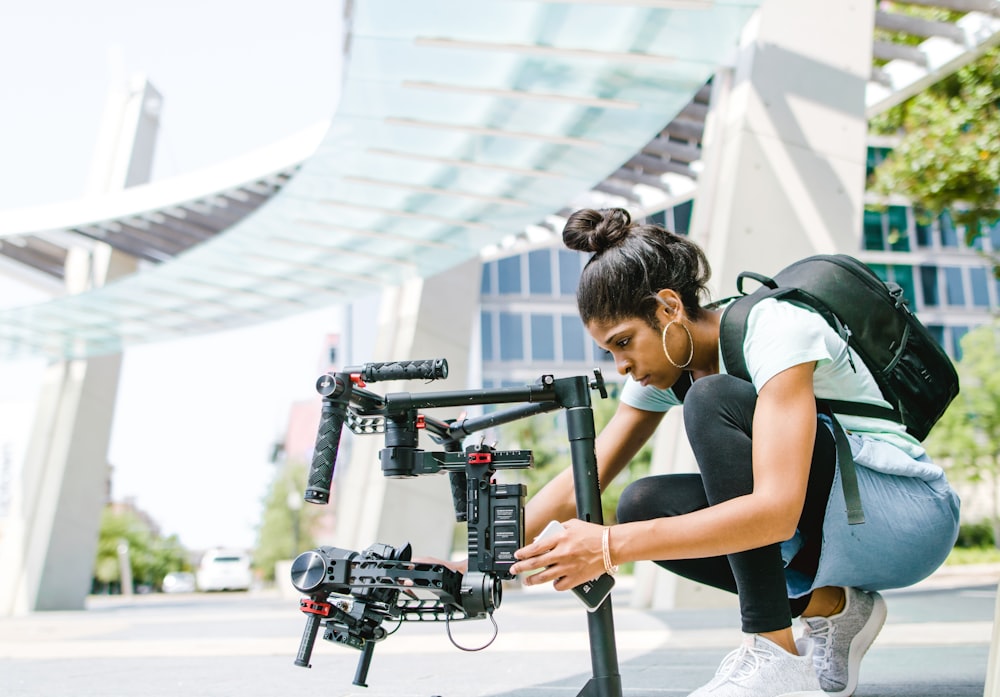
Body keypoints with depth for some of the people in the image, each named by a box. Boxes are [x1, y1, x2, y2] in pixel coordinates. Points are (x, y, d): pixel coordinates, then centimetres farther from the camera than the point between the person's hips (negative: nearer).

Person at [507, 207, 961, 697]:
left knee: (713, 399, -28)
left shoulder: (775, 330, -24)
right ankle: (829, 607, -2)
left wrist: (611, 547, -39)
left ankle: (776, 656, -24)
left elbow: (777, 510, -36)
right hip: (820, 525, 7)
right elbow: (582, 481, -4)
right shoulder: (667, 364, -1)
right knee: (645, 505, -15)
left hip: (912, 515, -7)